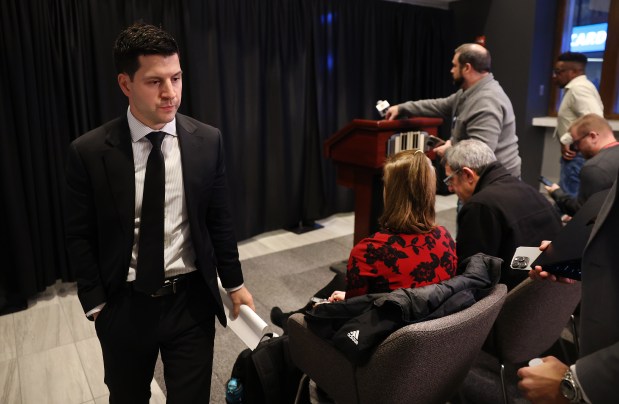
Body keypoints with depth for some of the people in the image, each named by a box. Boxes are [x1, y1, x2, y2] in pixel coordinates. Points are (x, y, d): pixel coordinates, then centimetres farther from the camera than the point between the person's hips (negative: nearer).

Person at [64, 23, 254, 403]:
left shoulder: (208, 141, -7)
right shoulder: (89, 152, -11)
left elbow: (220, 220, 0)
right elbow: (80, 236, -2)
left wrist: (235, 283, 5)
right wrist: (96, 304, -2)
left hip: (191, 300, 0)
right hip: (124, 305, 0)